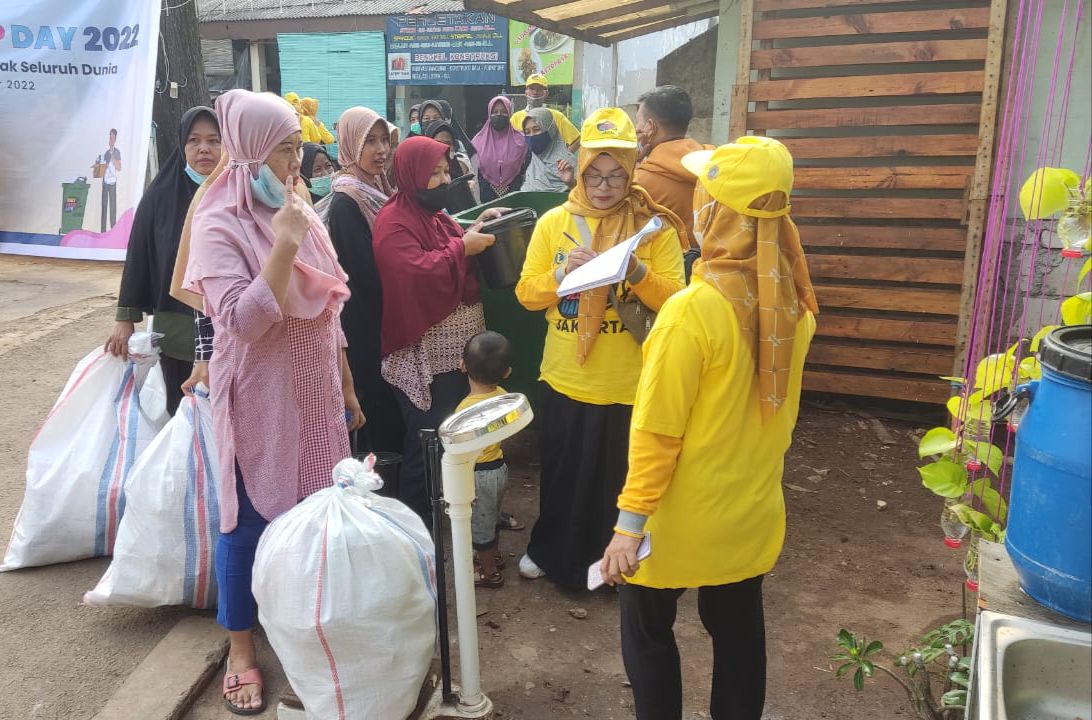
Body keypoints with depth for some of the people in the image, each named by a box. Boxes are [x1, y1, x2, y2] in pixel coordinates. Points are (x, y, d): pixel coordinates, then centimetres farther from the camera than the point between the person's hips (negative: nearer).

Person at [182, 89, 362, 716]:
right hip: (260, 397, -6)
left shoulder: (300, 211, 6)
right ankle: (242, 648, 25)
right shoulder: (219, 225, -14)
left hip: (315, 390, 6)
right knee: (252, 517, 6)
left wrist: (347, 387, 15)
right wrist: (285, 244, -27)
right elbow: (243, 322, -25)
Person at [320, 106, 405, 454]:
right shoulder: (345, 202, -17)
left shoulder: (378, 188, 9)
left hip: (385, 320, 8)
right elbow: (366, 273, -20)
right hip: (367, 325, -8)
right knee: (379, 405, 0)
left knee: (388, 406, 15)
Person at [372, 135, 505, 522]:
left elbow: (460, 269, 24)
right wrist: (463, 247, -18)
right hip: (425, 357, -9)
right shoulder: (394, 222, -13)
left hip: (459, 350, 9)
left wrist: (477, 230, 8)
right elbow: (417, 274, -28)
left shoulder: (435, 214, 16)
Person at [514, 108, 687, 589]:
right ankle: (551, 551, 41)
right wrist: (561, 273, -19)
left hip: (629, 384, -2)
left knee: (623, 476, 11)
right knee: (562, 473, 17)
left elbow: (674, 301, -10)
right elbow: (526, 295, -1)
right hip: (565, 380, 2)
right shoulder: (553, 223, 1)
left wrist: (639, 273, -26)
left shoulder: (655, 227, -4)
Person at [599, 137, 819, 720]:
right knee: (738, 630, 21)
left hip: (683, 516, -6)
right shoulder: (793, 305, -6)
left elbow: (657, 432, -21)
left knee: (647, 627, 16)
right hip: (753, 509, 6)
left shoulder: (693, 311, -25)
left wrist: (630, 524, -16)